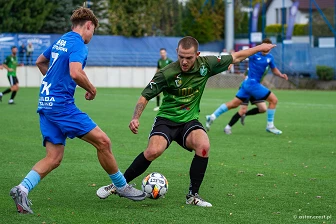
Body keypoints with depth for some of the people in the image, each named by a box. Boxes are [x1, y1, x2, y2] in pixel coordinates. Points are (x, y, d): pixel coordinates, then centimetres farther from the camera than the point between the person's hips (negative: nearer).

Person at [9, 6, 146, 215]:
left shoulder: (60, 41, 18)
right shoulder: (78, 44, -10)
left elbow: (40, 61, 33)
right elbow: (76, 73, -26)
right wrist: (92, 89, -8)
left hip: (46, 102, 9)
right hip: (62, 103, -9)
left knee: (54, 158, 4)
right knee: (102, 141, -4)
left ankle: (23, 189, -12)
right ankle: (122, 187, 6)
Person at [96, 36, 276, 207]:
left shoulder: (205, 65, -7)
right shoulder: (167, 73, -17)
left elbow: (235, 57, 9)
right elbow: (146, 95, -9)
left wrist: (260, 48, 15)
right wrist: (136, 118, -24)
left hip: (189, 121, 3)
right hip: (166, 120, -3)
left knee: (203, 146, -29)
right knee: (153, 151, -30)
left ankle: (192, 195, -13)